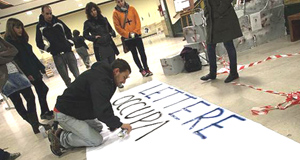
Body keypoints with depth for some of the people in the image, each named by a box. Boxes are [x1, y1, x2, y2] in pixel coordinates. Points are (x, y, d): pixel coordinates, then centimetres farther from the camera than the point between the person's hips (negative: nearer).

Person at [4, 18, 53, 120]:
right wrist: (26, 74, -21)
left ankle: (45, 112, 20)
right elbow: (15, 60, -16)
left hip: (34, 70, 8)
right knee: (42, 90, -5)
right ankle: (45, 113, 8)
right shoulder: (8, 42, -10)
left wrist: (40, 67, 14)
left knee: (41, 90, 9)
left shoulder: (22, 39, 14)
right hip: (27, 73, -8)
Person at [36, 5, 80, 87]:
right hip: (56, 55, -1)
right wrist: (48, 49, -5)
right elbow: (39, 43, 5)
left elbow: (68, 32, 18)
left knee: (77, 75, 0)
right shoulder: (40, 26, 0)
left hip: (68, 51, 2)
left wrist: (70, 43, 6)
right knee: (66, 78, -1)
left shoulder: (58, 22, 5)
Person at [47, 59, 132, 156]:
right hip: (65, 115, -10)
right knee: (97, 141, -11)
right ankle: (60, 138, -2)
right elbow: (101, 110, -33)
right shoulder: (100, 80, -27)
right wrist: (119, 124, -20)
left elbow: (103, 105, 10)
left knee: (98, 127, 20)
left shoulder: (103, 75, 6)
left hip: (77, 111, 10)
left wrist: (113, 124, 2)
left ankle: (67, 131, 12)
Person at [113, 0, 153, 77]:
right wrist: (128, 34, -11)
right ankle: (141, 70, 16)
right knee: (134, 54, 6)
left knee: (142, 52, 2)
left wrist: (135, 32, -9)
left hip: (137, 35, 1)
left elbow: (138, 21, 3)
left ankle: (146, 68, 14)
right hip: (127, 38, -1)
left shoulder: (131, 8, 5)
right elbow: (117, 26, -4)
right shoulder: (115, 12, -2)